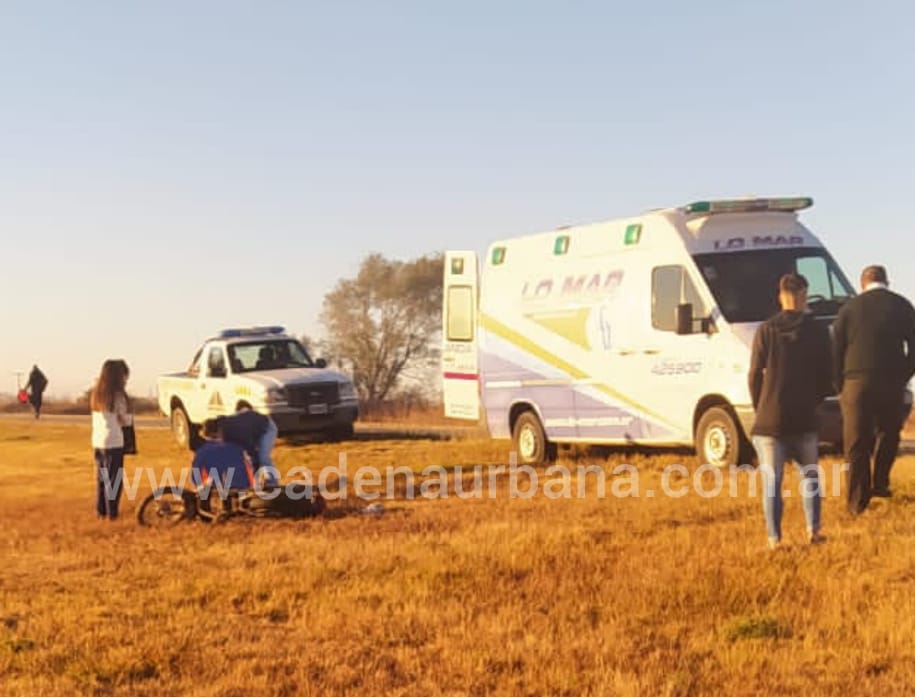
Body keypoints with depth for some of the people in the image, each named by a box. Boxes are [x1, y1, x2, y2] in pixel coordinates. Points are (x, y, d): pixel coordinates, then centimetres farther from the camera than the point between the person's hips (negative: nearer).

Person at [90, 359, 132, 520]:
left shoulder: (96, 395, 10)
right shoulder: (118, 395, -12)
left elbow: (97, 420, 11)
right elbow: (125, 420, -9)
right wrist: (130, 416, 11)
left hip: (97, 441, 7)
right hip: (113, 442, -7)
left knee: (101, 478, 14)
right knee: (114, 479, 0)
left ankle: (101, 511, 18)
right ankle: (112, 513, 1)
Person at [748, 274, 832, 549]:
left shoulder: (766, 330, -3)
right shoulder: (818, 331, -1)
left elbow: (755, 375, -2)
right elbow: (826, 377, 3)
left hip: (770, 419, -1)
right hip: (804, 418, 1)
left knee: (772, 480, 3)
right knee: (809, 474, 17)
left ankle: (774, 539, 3)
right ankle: (813, 529, 9)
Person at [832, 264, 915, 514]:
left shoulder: (850, 307, 6)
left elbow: (836, 349, 5)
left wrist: (840, 385, 11)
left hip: (856, 382, 0)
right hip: (892, 382, 1)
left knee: (856, 443, 3)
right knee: (887, 434, 22)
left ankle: (857, 502, 0)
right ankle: (879, 484, 19)